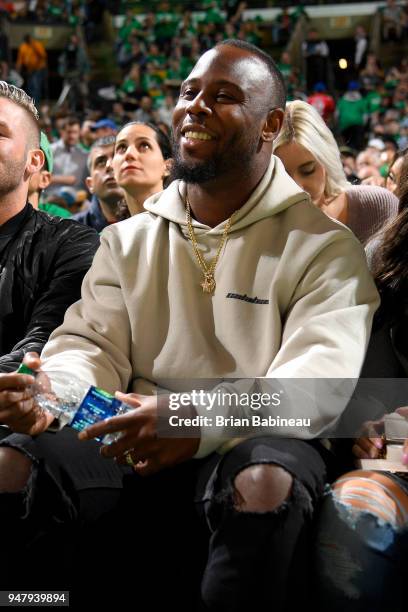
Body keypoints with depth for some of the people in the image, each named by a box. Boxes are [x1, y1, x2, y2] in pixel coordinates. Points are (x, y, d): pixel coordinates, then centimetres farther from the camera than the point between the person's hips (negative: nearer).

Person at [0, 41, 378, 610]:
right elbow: (93, 345, 10)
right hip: (132, 438, 3)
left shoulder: (324, 246, 1)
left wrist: (202, 419, -30)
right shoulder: (128, 239, 17)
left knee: (266, 483, -37)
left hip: (259, 438, -3)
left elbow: (322, 377, -12)